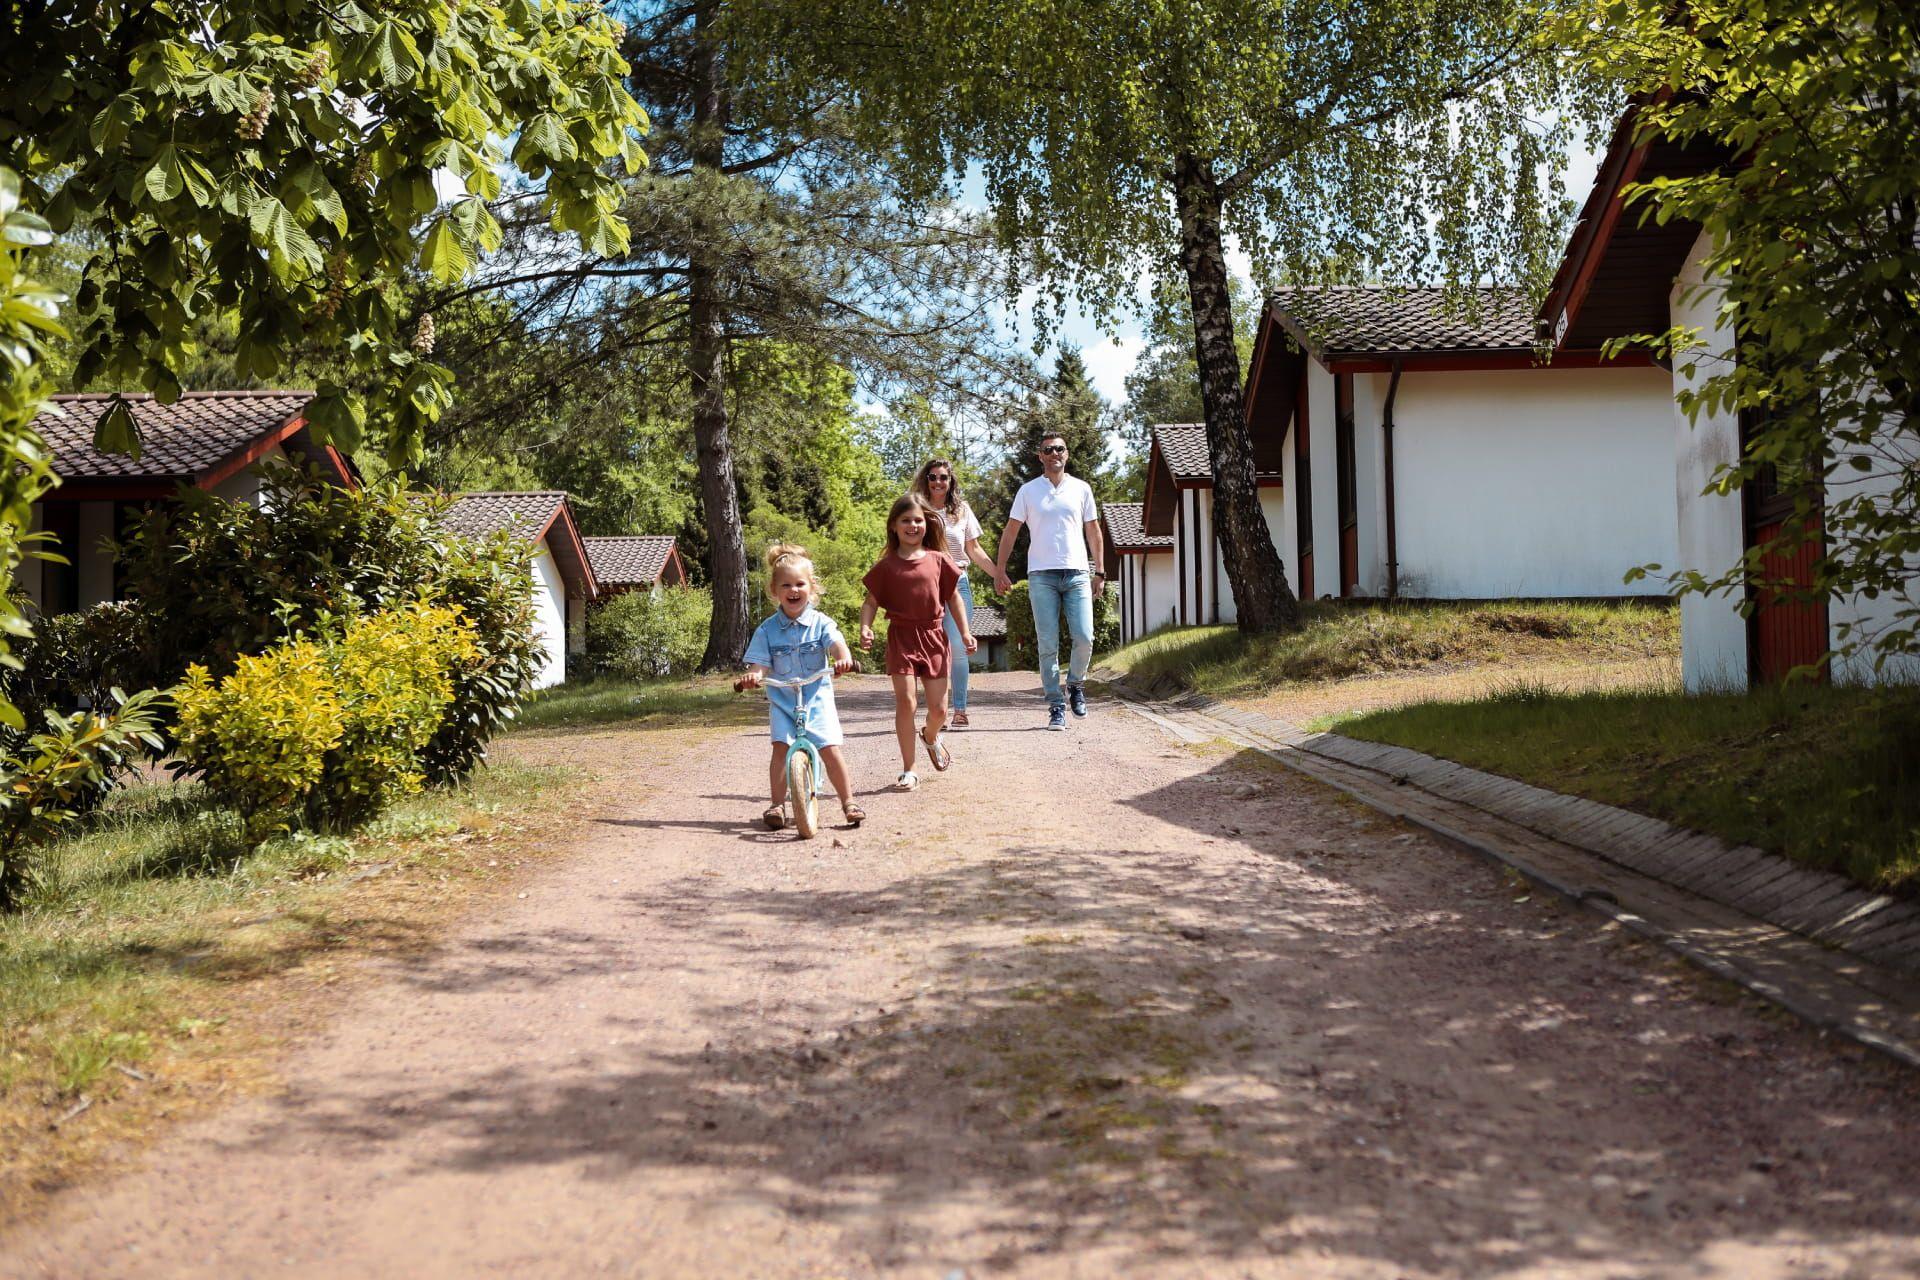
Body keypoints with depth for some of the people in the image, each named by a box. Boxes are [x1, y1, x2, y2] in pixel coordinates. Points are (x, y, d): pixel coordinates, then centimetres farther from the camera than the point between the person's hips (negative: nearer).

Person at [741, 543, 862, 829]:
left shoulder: (820, 623, -2)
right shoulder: (768, 629, 1)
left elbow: (836, 643, -19)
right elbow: (761, 662, -4)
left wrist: (843, 658, -41)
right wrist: (754, 676, -27)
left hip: (817, 697, -1)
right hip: (782, 699, 1)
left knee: (830, 748, -9)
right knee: (781, 747, -13)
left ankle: (848, 802, 5)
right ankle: (777, 805, -3)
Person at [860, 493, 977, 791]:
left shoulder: (938, 561, 5)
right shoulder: (887, 566, 1)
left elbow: (953, 597, 10)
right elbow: (871, 602, 4)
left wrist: (965, 631, 3)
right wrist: (865, 628, -13)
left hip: (933, 636, 2)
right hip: (901, 637, -2)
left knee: (938, 708, 4)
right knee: (905, 702, -11)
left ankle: (931, 738, 42)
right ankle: (908, 771, -1)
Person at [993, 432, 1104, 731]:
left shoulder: (1081, 489, 10)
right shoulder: (1028, 491, 7)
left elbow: (1093, 532, 15)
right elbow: (1011, 531, 8)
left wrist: (1100, 571, 11)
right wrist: (999, 570, 1)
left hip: (1077, 573, 1)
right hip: (1042, 575, -1)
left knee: (1084, 638, -8)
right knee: (1048, 645, -2)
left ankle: (1075, 684, 20)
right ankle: (1056, 706, 5)